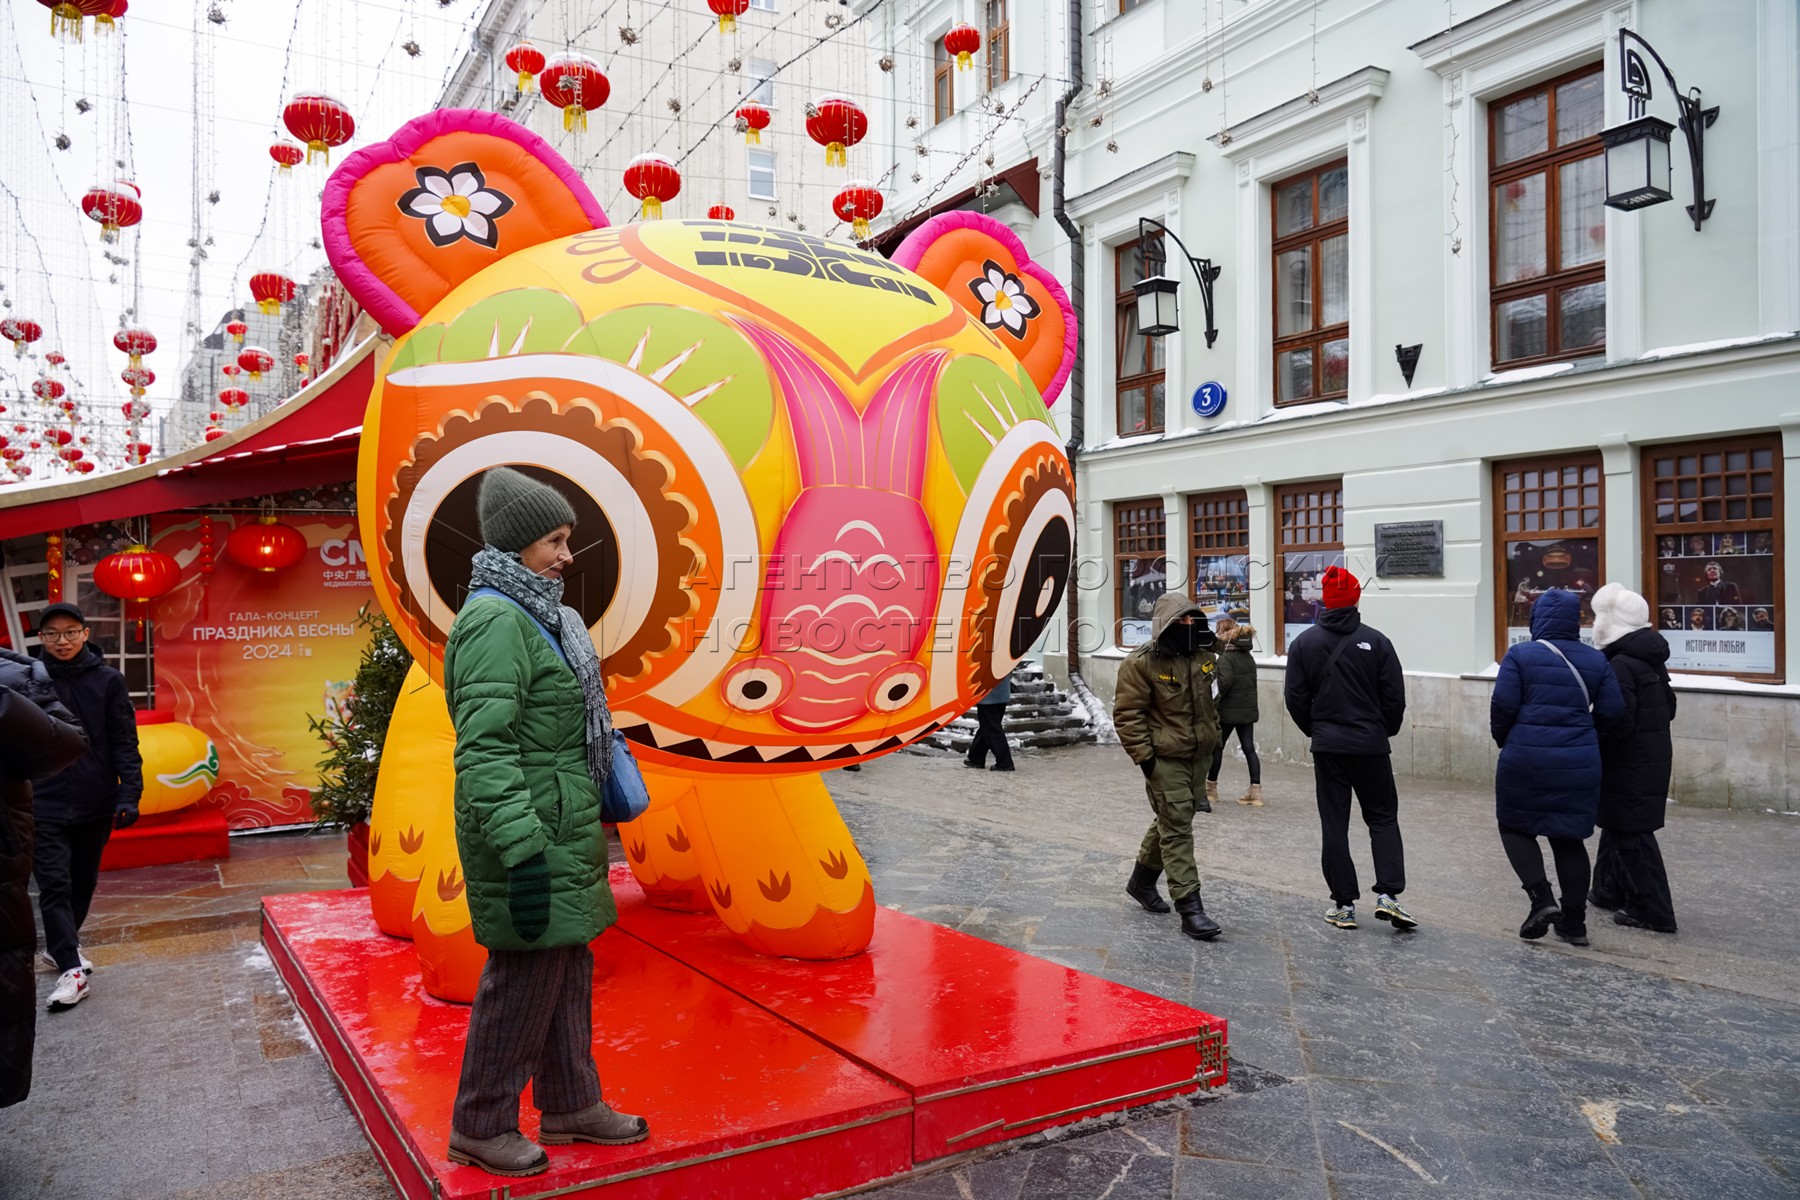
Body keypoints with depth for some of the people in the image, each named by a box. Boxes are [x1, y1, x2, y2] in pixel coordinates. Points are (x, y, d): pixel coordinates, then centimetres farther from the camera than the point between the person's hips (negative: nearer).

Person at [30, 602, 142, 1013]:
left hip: (96, 804, 1)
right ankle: (72, 970, -3)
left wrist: (129, 794, -11)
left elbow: (125, 742, -2)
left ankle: (60, 945, 35)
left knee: (84, 882, 14)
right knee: (54, 885, -7)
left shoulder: (108, 681, -2)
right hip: (45, 805, -1)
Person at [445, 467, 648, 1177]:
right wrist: (523, 853, -28)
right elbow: (483, 750, -25)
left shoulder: (534, 615, 15)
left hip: (558, 831, 10)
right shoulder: (497, 621, -18)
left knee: (567, 970, 18)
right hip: (528, 834, -10)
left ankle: (570, 1105, 33)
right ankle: (480, 1128, 20)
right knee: (525, 979, 2)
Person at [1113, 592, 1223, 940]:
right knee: (1177, 831, -7)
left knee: (1170, 823, 19)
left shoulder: (1203, 657, 7)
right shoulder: (1141, 663, -16)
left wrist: (1213, 738, 20)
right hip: (1165, 760, -7)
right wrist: (1144, 757, -17)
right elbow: (1127, 714, -15)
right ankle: (1190, 909, -4)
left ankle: (1142, 881, 38)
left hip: (1198, 757, 8)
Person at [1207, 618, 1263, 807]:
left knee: (1216, 747, 7)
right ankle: (1255, 790, 0)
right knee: (1249, 749, 5)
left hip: (1229, 711, -7)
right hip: (1248, 709, 7)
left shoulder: (1226, 658, -14)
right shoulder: (1248, 656, 11)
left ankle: (1211, 789, 17)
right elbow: (1252, 682, 15)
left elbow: (1224, 682, -24)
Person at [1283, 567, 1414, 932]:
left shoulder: (1304, 643, -1)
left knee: (1334, 825, 6)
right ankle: (1387, 894, -1)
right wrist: (1385, 731, 14)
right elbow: (1395, 697, -4)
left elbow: (1295, 698, 0)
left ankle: (1344, 904, 7)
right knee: (1383, 818, 12)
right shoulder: (1376, 641, -5)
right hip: (1371, 745, -1)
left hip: (1327, 747, 1)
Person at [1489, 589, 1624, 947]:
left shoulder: (1520, 655, -6)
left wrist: (1503, 739, 7)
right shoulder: (1595, 660, 5)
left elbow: (1503, 705, -11)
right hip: (1579, 763, 4)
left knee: (1515, 826, 13)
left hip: (1525, 758, -4)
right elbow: (1611, 711, 2)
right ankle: (1574, 920, 16)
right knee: (1569, 837, 14)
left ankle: (1541, 899, -3)